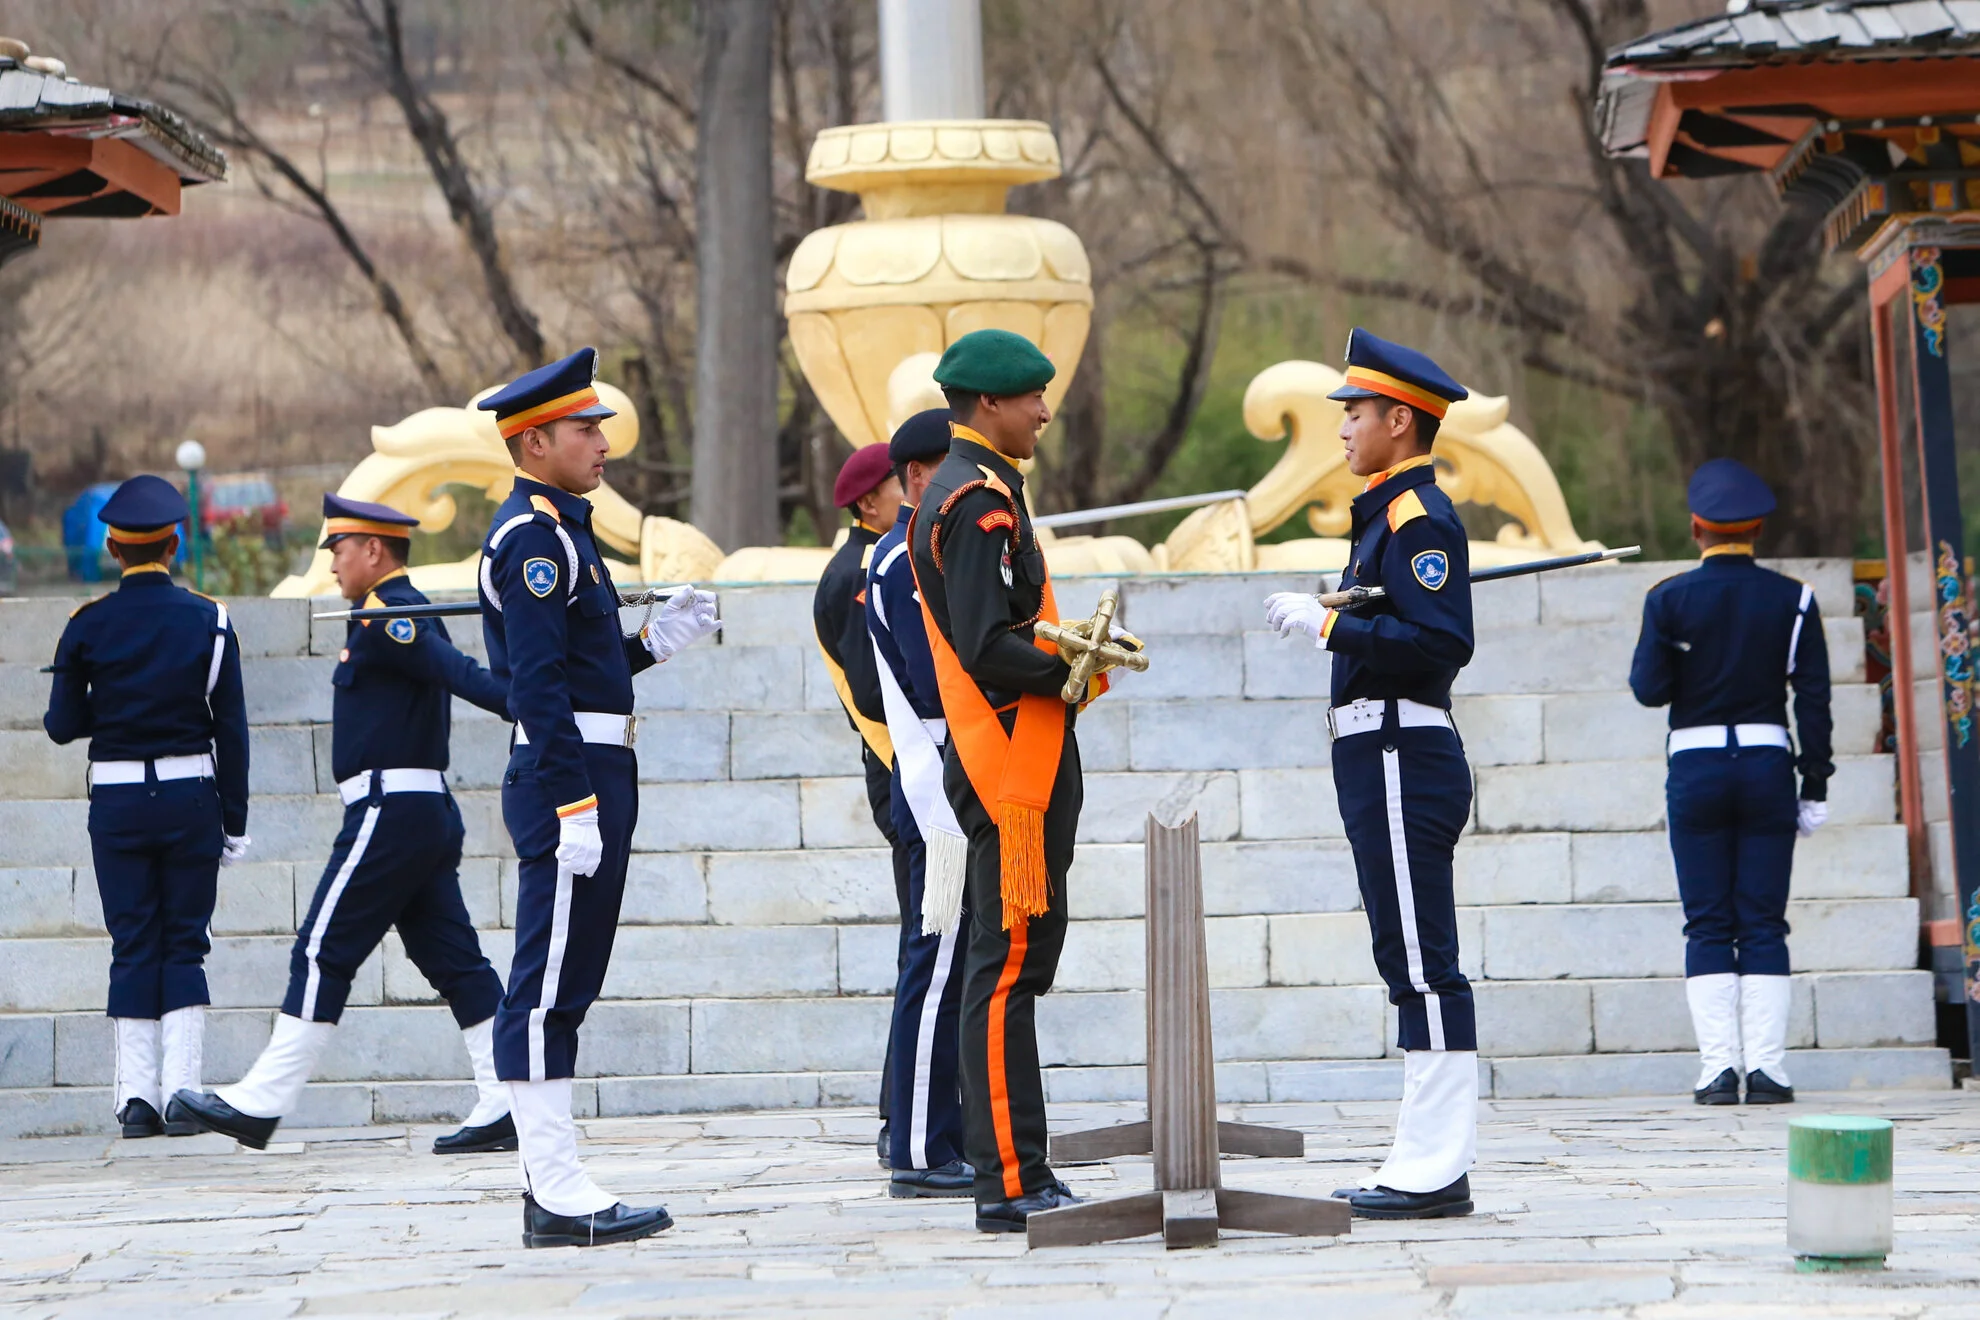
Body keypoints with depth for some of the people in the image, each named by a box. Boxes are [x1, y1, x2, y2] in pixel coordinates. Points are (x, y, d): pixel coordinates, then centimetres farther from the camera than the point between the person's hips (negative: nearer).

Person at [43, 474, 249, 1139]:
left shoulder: (88, 625, -4)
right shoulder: (210, 619, -3)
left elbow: (63, 725, 0)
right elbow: (231, 728, -2)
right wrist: (234, 821, 5)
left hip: (117, 803, 0)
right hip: (191, 797, 0)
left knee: (132, 946, 5)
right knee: (185, 944, 5)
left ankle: (137, 1096, 0)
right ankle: (182, 1092, -3)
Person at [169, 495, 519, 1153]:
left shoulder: (384, 616, -12)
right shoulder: (410, 612, 19)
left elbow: (458, 673, -24)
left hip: (388, 812, -10)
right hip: (430, 811, 10)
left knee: (323, 952, -5)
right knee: (452, 957, 6)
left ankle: (260, 1104, 0)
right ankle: (506, 1109, 2)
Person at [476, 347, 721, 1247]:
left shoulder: (558, 530, 19)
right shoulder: (535, 536, -13)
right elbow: (539, 685, -20)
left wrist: (655, 640, 14)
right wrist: (574, 808, -23)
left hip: (587, 778, 11)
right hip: (568, 777, -11)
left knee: (559, 989, 11)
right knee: (549, 989, -8)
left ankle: (553, 1183, 15)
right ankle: (558, 1195, -8)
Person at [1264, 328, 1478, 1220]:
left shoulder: (1418, 517, -12)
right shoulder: (1390, 513, 19)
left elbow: (1439, 640, -22)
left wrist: (1328, 622, -20)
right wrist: (1325, 619, 12)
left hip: (1401, 762, -11)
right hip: (1381, 757, 11)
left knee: (1422, 963, -9)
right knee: (1412, 964, 10)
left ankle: (1436, 1170, -8)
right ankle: (1430, 1162, 13)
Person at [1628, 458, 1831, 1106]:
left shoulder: (1670, 599, -5)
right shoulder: (1793, 600, 0)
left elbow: (1650, 689, -7)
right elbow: (1814, 696, -1)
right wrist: (1815, 783, 5)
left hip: (1696, 768, -1)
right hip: (1768, 765, 1)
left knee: (1709, 925, 3)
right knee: (1764, 924, 4)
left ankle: (1719, 1068, -4)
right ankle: (1767, 1068, -2)